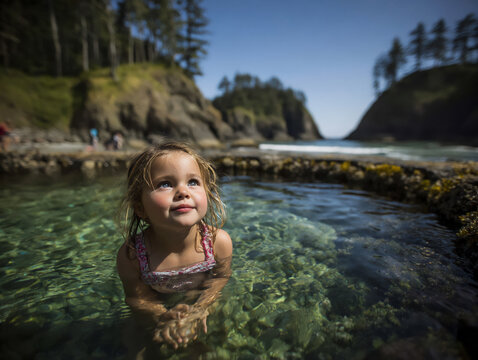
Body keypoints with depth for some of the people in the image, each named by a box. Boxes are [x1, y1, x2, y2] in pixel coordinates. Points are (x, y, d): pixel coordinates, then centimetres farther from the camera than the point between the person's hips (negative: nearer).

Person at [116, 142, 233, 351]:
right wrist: (162, 316, -34)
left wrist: (199, 309, -27)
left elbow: (220, 279, -13)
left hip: (203, 302, 1)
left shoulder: (219, 242, -30)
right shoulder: (130, 255, -31)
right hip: (163, 305, 0)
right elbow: (136, 296, -17)